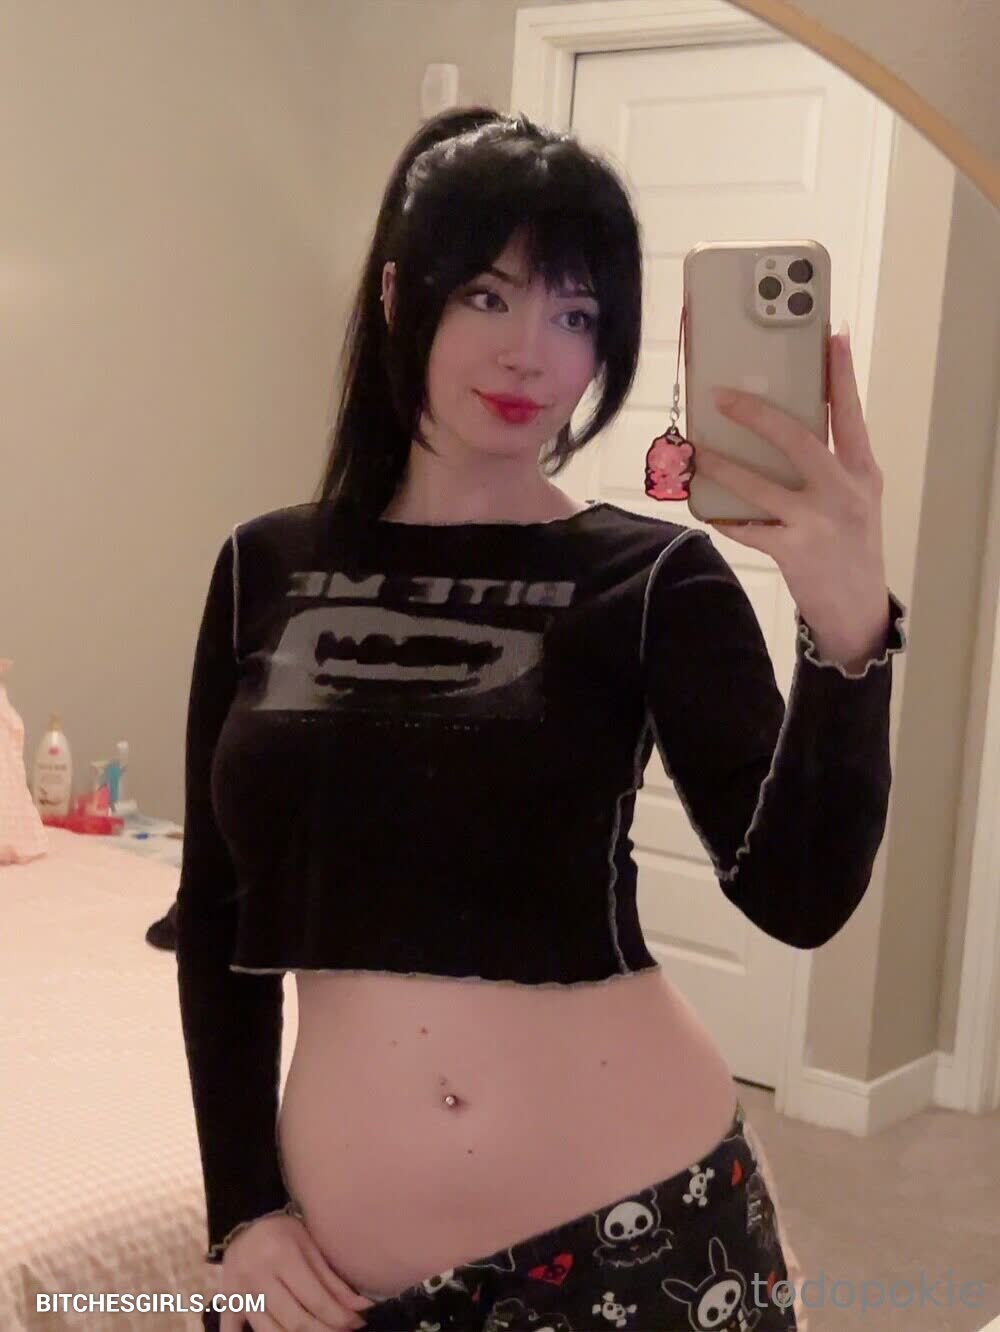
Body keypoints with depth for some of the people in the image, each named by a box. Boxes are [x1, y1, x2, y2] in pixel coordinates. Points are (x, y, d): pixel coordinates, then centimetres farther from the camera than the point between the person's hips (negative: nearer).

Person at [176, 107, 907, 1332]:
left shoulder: (653, 579, -5)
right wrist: (241, 1207, 4)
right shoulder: (268, 568, 2)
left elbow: (799, 894, -17)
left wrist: (847, 630, -32)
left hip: (628, 1227, -1)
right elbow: (217, 909, 7)